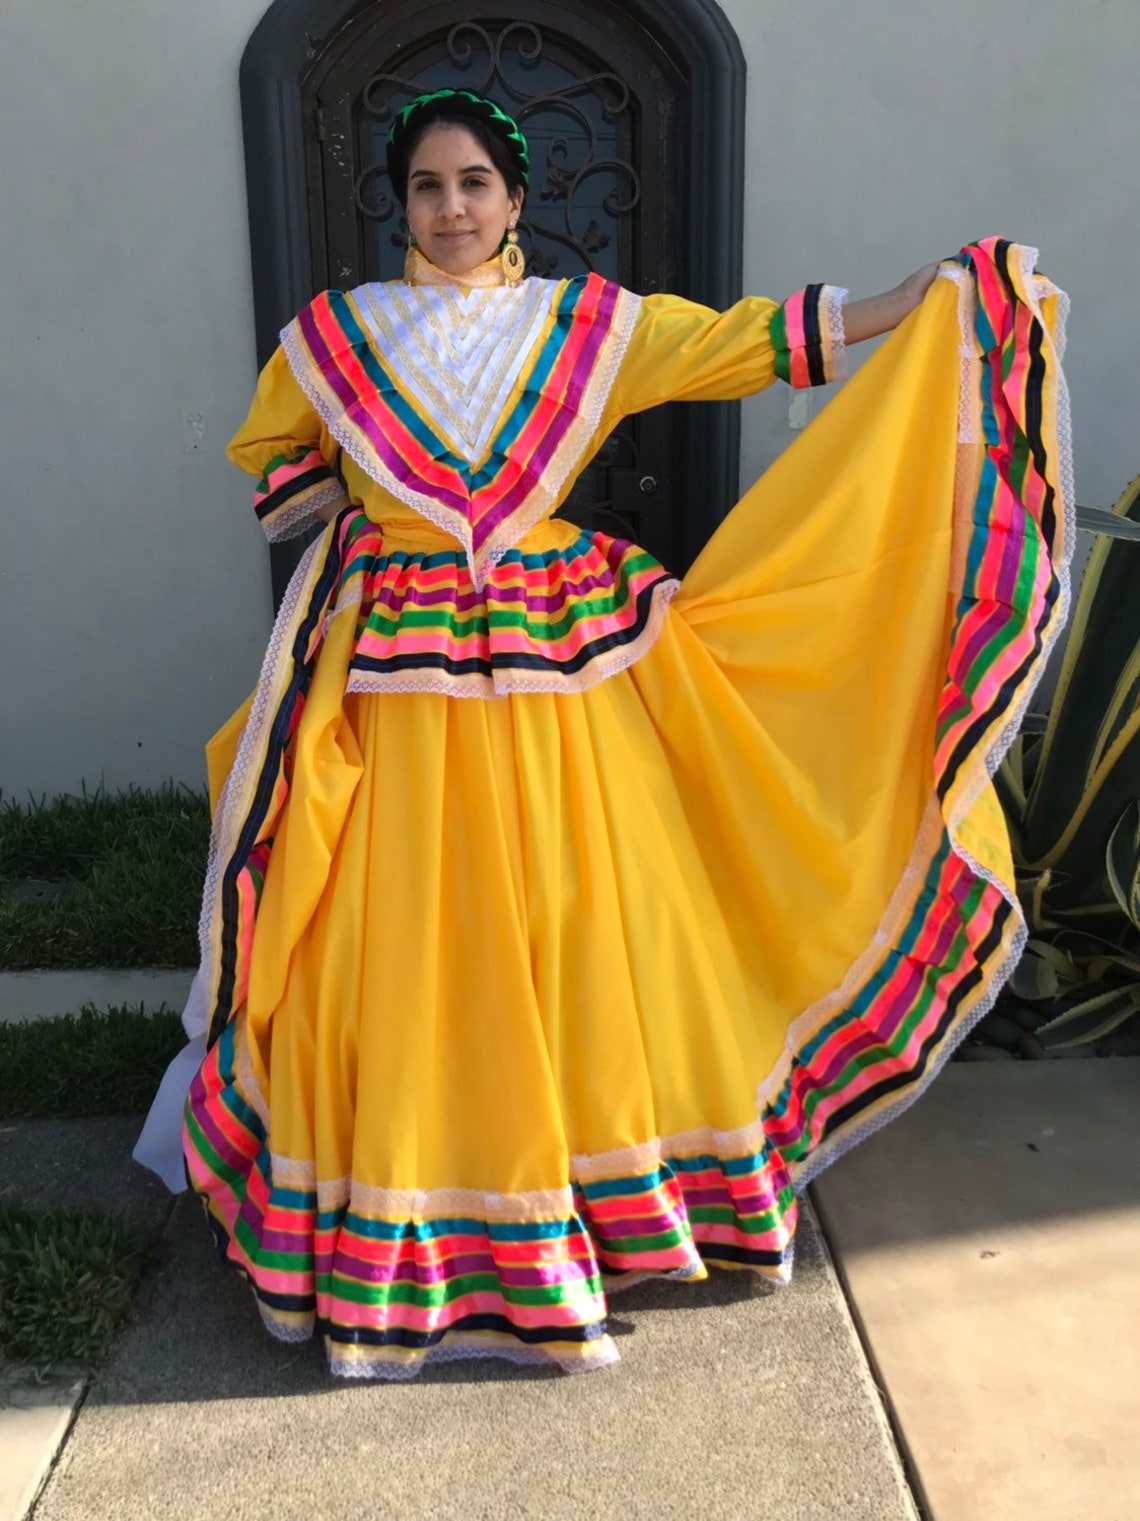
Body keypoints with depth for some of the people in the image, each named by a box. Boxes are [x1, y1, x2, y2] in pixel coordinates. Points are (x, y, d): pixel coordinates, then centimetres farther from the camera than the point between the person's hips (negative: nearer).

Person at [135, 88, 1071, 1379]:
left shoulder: (585, 323, 8)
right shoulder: (333, 334, 9)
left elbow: (744, 340, 7)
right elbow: (264, 457, 23)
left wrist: (922, 299, 3)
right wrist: (357, 491, 5)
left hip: (556, 665, 1)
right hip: (397, 671, 0)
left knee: (570, 926, 3)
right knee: (407, 950, 1)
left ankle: (591, 1190, 23)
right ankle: (400, 1247, 18)